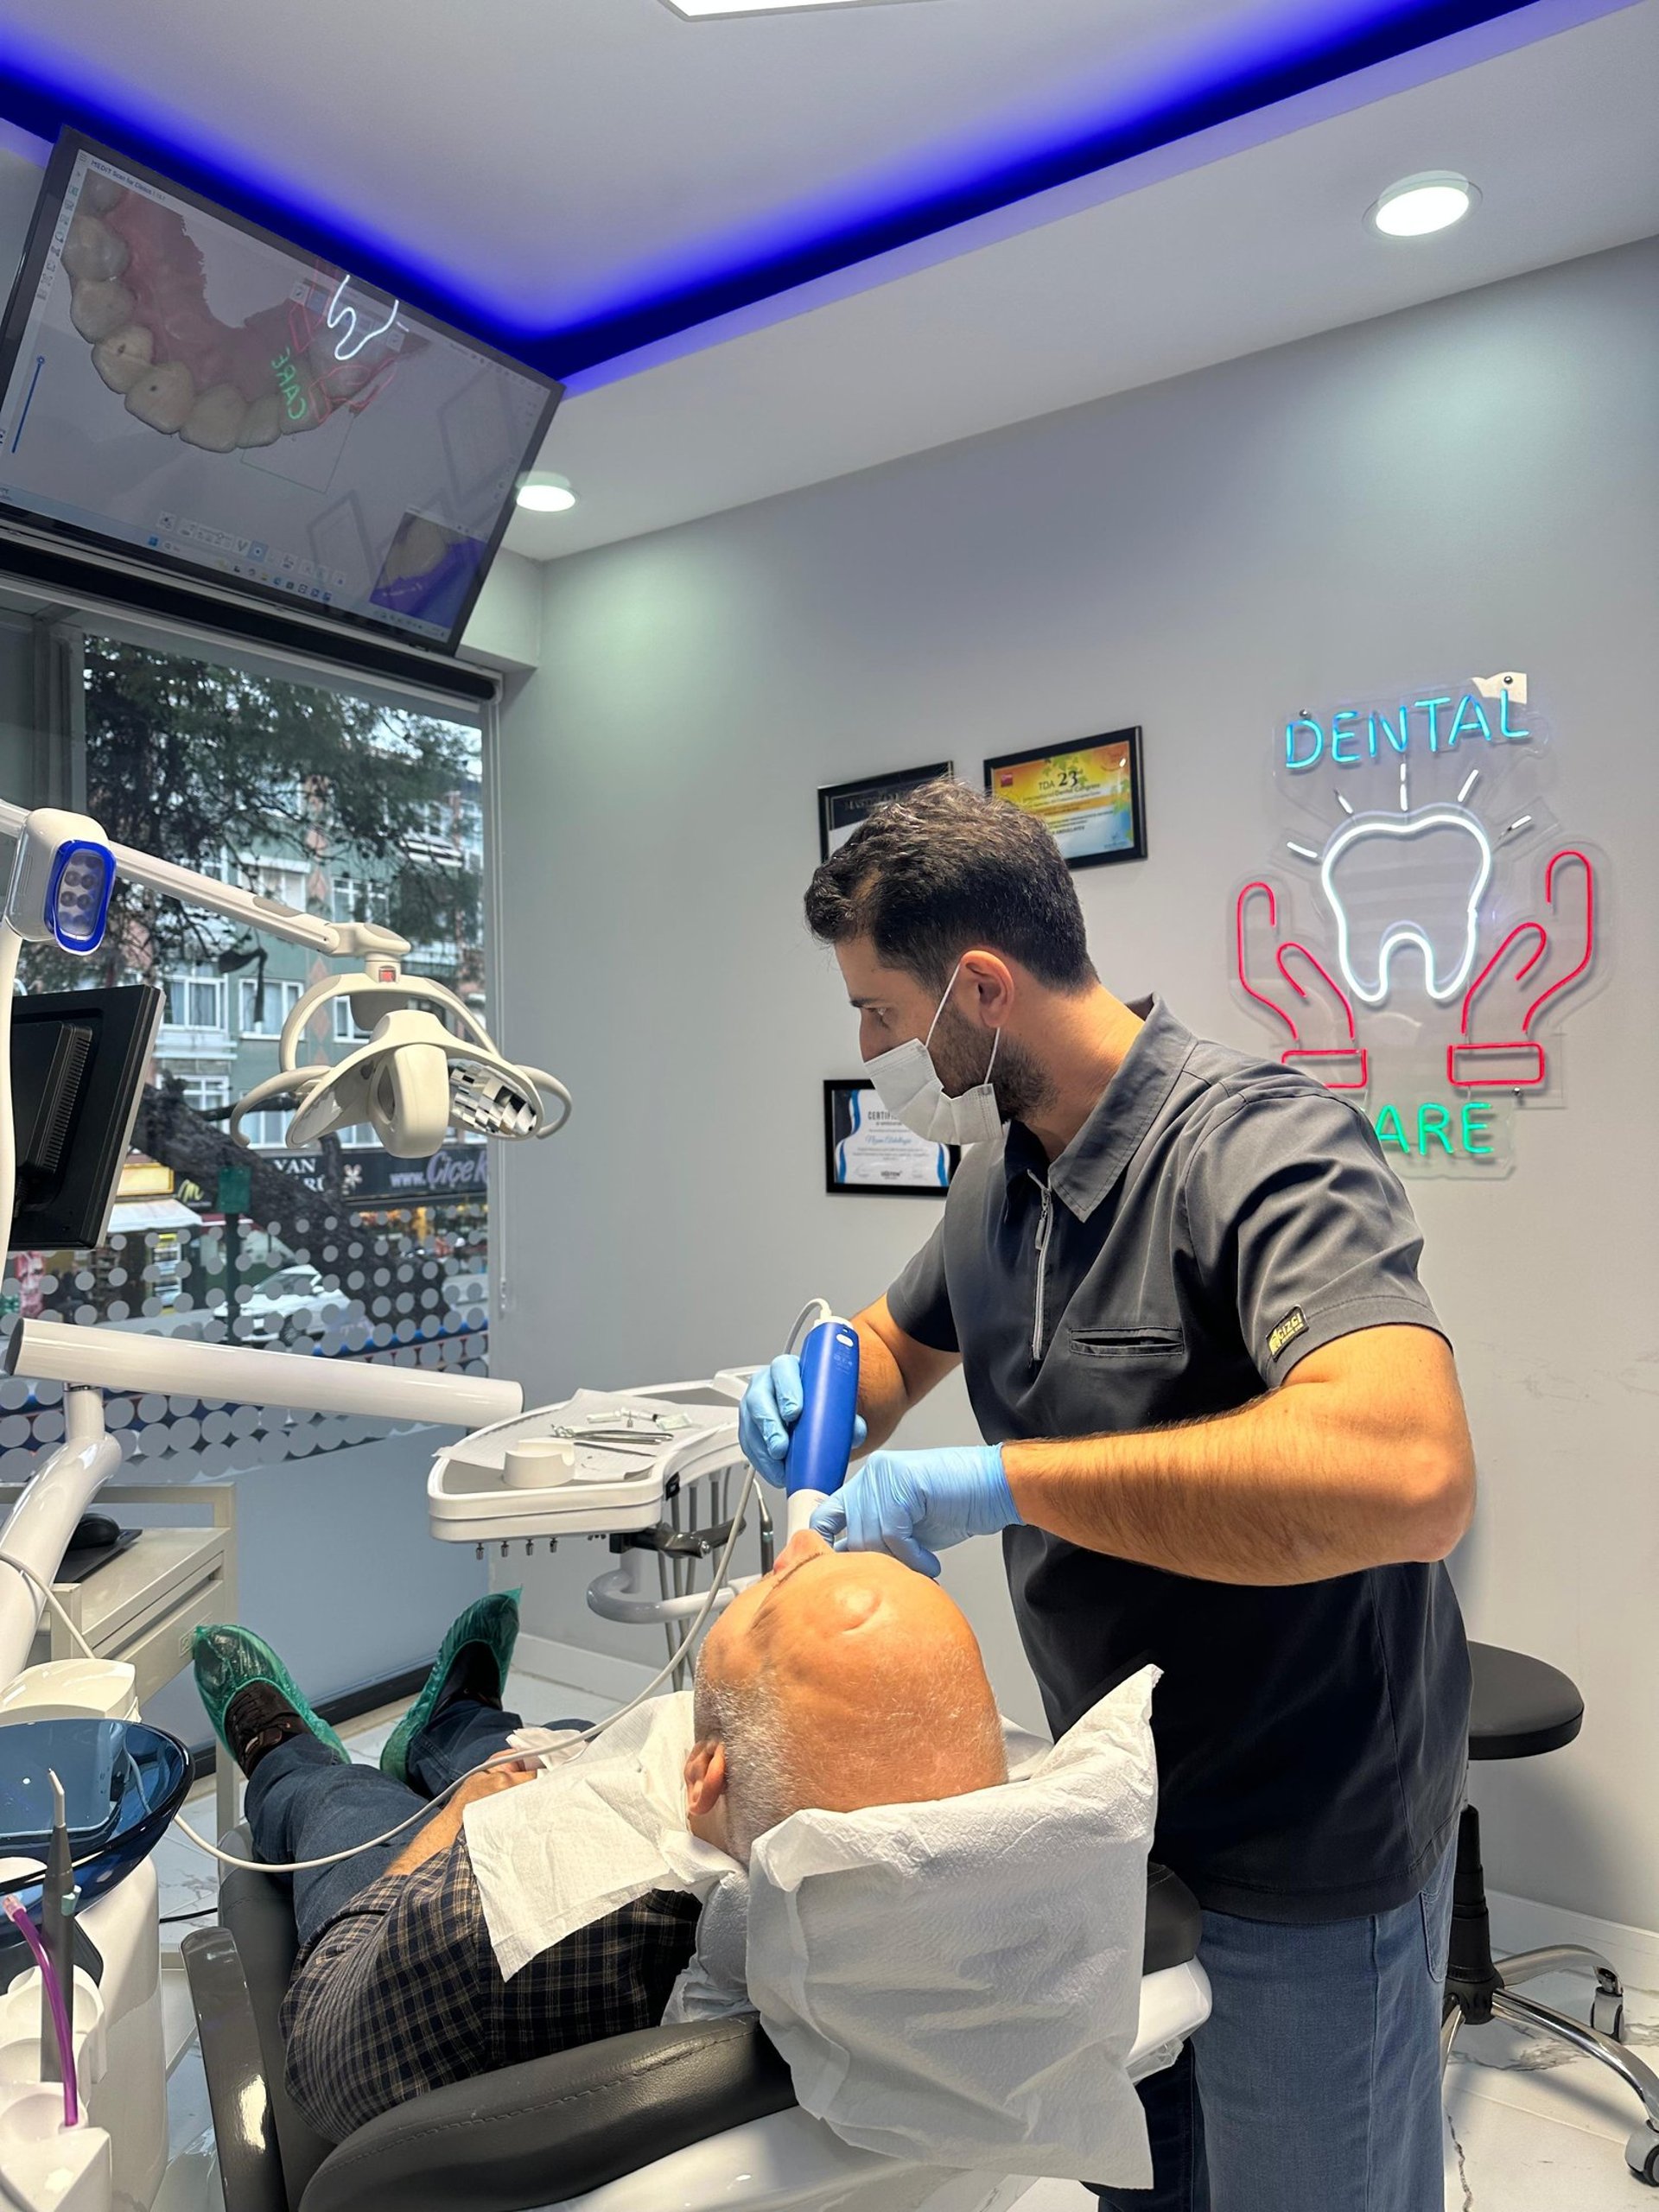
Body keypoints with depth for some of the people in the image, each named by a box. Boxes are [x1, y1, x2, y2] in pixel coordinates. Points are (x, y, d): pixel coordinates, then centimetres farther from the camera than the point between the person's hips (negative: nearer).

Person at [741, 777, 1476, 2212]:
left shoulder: (1254, 1146, -27)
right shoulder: (1000, 1179, -1)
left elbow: (1409, 1473, -44)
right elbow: (905, 1338, 17)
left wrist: (1002, 1480, -39)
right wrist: (820, 1383, -7)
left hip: (1306, 1854, -7)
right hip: (1120, 1815, 8)